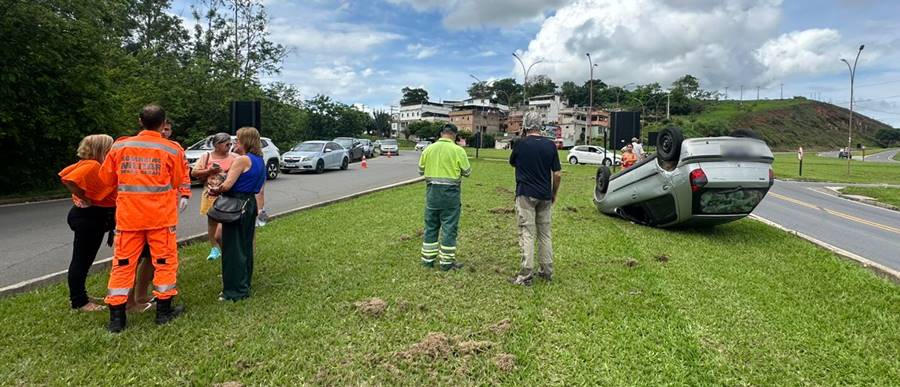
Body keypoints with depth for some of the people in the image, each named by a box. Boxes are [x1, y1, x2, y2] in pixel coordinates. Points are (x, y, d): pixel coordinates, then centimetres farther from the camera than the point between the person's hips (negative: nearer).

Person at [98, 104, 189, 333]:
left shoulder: (120, 146, 1)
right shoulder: (172, 150, -7)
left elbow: (107, 178, 10)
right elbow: (178, 182, 0)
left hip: (128, 215, 3)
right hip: (161, 215, -2)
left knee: (123, 264, 10)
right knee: (164, 261, 9)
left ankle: (116, 318, 13)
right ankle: (164, 311, 16)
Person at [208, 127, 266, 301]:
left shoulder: (242, 160, -17)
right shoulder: (259, 160, 10)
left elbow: (227, 185, -23)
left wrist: (216, 190, 0)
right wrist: (220, 189, 10)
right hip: (250, 203, 9)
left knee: (233, 248, 0)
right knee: (245, 246, 17)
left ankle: (235, 291, 7)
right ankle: (244, 285, 27)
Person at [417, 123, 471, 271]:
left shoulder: (428, 149, 2)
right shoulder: (458, 150, -9)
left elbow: (421, 170, 10)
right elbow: (467, 172, -2)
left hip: (432, 191, 4)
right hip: (450, 192, -3)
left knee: (431, 226, 14)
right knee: (449, 227, 5)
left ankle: (428, 259, 20)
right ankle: (446, 261, 11)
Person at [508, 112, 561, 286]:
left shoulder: (521, 144, -8)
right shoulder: (550, 145, -1)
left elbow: (512, 162, 11)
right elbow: (557, 174, 1)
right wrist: (554, 193, 13)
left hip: (526, 195, -3)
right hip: (545, 196, 4)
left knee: (527, 234, -2)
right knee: (545, 233, 14)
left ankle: (526, 275, -3)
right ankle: (547, 270, 21)